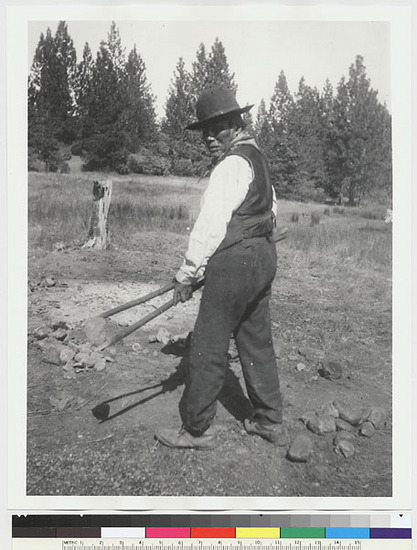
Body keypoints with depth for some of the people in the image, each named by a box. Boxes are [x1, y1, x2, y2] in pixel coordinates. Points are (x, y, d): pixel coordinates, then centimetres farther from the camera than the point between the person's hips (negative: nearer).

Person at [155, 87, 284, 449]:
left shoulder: (231, 165, -14)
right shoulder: (258, 159, 17)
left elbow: (211, 226, -18)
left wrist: (187, 274, -11)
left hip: (235, 263, -10)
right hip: (264, 257, 10)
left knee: (208, 349, 0)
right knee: (257, 341, 16)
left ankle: (197, 430, 13)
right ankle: (269, 420, 28)